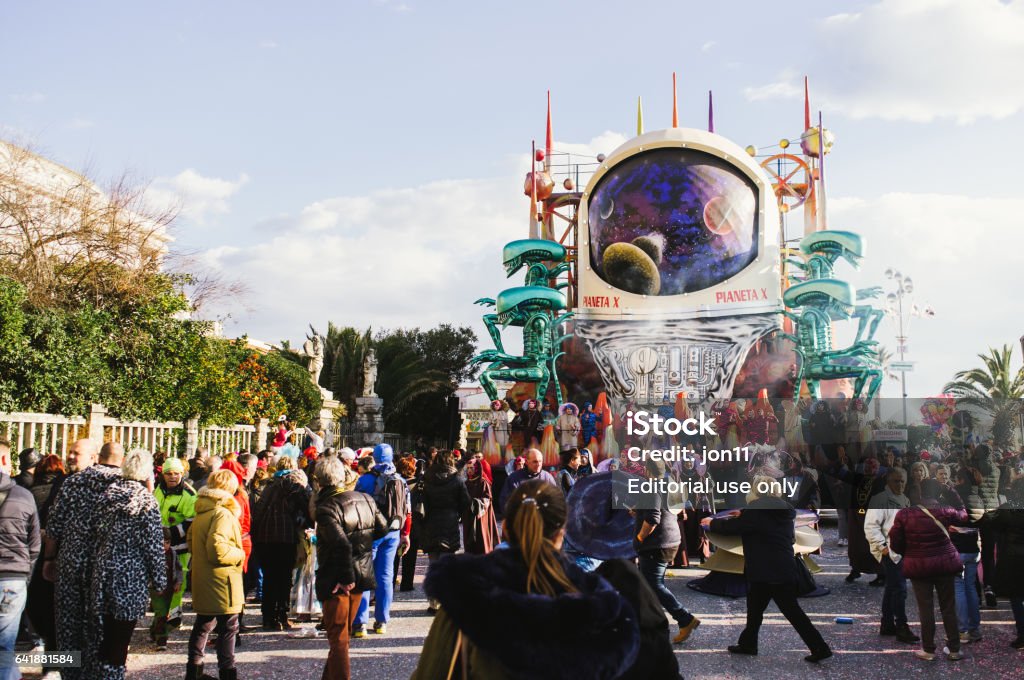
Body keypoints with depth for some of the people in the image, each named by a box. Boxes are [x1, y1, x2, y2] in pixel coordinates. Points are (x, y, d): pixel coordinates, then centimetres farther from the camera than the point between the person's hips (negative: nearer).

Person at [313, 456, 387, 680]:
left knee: (338, 638, 4)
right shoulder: (365, 499, 0)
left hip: (337, 580, -7)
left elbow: (342, 545, -29)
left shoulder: (326, 507, -21)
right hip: (362, 575, 7)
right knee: (343, 633, 22)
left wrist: (346, 577, -21)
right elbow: (382, 529, 9)